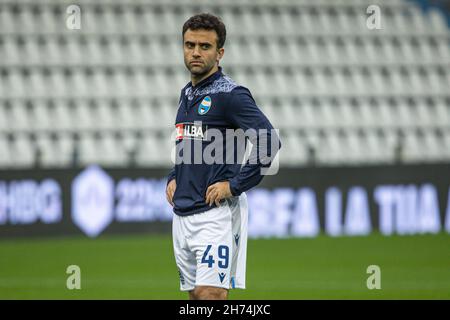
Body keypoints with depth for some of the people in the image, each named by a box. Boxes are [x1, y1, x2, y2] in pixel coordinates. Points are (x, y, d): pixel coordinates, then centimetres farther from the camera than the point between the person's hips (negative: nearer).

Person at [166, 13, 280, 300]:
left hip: (216, 212, -8)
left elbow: (269, 143, -19)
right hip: (182, 212, 8)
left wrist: (235, 186, -17)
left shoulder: (230, 94, -9)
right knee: (196, 295, 9)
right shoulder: (187, 94, 17)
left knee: (210, 294, -16)